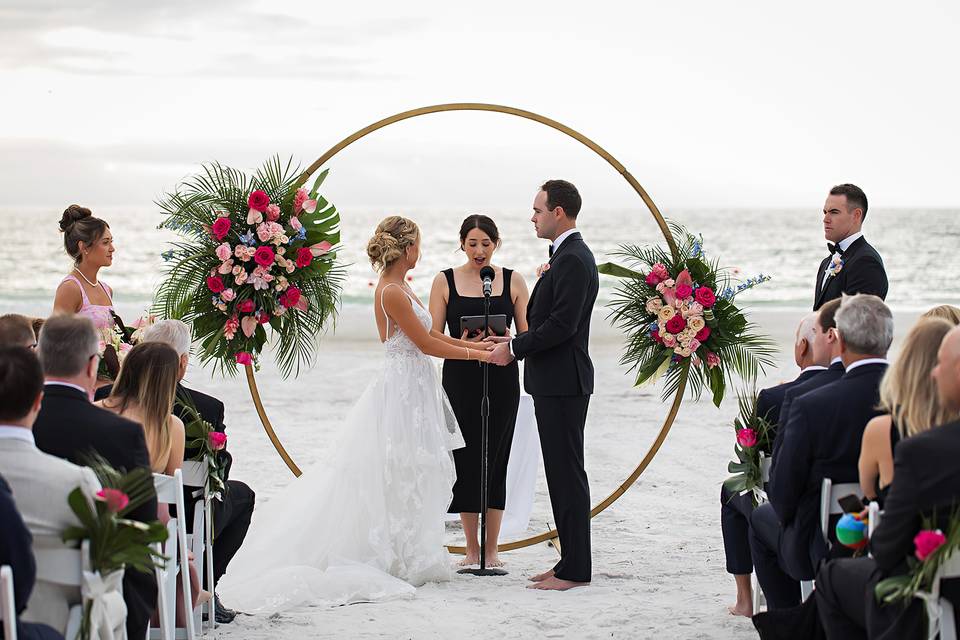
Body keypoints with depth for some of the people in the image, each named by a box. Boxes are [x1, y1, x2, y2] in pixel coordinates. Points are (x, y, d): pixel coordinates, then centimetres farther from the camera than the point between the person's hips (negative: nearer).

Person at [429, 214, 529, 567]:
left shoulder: (513, 281, 5)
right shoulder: (445, 281, 3)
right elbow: (433, 338, 1)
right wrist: (463, 344, -17)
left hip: (501, 381, 0)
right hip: (460, 379, 0)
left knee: (494, 461, 2)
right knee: (466, 460, 0)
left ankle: (491, 550, 9)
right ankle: (472, 549, 11)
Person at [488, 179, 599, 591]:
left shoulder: (573, 259, -16)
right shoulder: (567, 255, 17)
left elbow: (562, 324, -22)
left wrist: (514, 348, -13)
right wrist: (515, 343, 11)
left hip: (562, 384, -11)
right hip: (555, 382, 11)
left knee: (567, 474, -6)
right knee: (562, 473, 12)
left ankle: (575, 570, -2)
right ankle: (571, 562, 18)